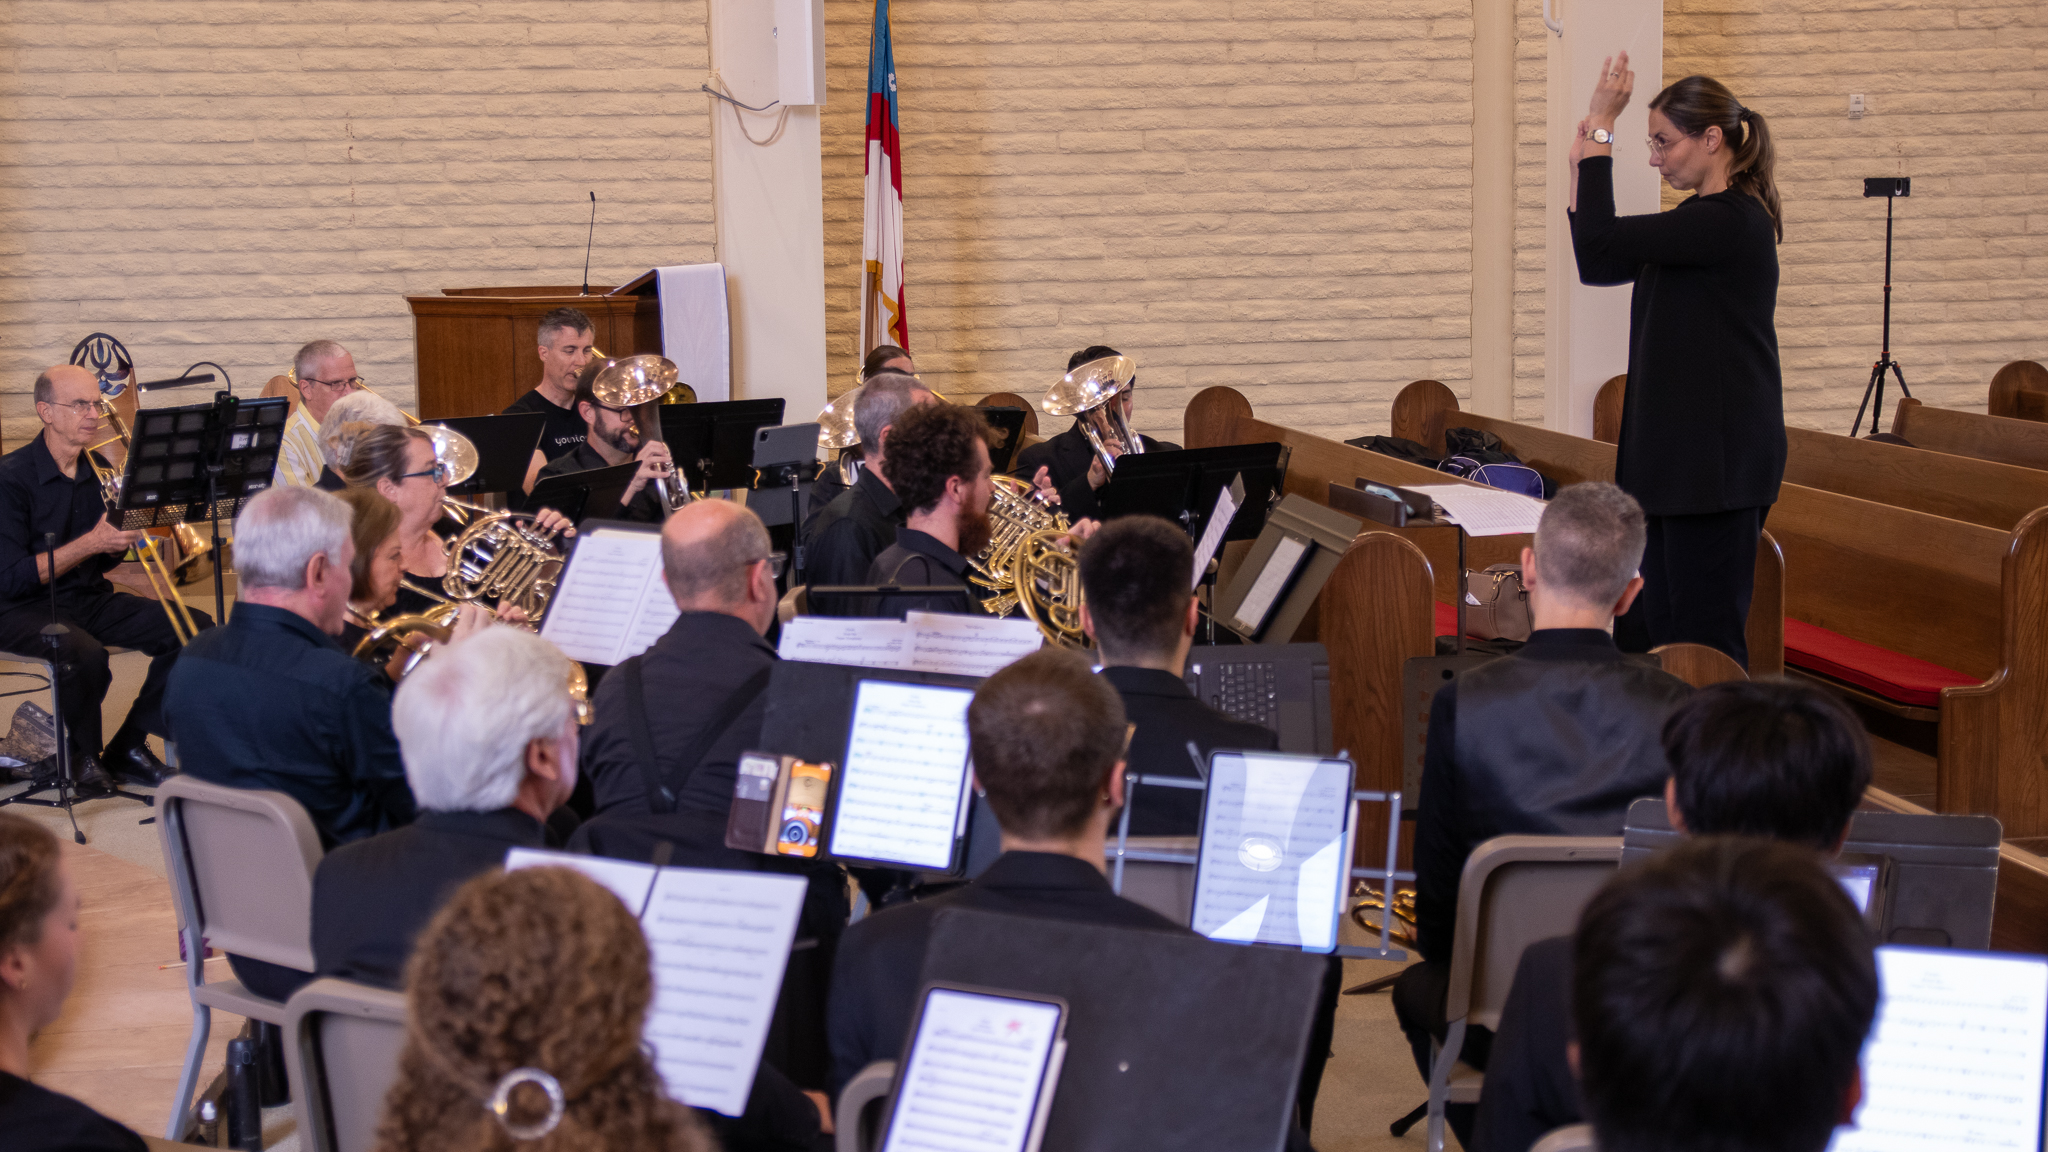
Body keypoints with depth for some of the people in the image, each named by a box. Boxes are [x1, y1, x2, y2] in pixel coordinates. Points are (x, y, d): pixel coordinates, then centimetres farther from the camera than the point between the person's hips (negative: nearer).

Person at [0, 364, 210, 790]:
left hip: (90, 597, 7)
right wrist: (91, 542, -21)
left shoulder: (96, 468, 7)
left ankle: (128, 748, -1)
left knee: (197, 628, -9)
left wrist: (120, 538, -9)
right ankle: (83, 753, -7)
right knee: (86, 653, -38)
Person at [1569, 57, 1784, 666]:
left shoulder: (1734, 222, -16)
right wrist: (1585, 162, 9)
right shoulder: (1703, 218, 15)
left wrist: (1601, 126, -16)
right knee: (1645, 636, 13)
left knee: (1704, 637, -5)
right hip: (1682, 460, 10)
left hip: (1717, 464, -10)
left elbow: (1599, 243, -22)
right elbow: (1598, 265, 18)